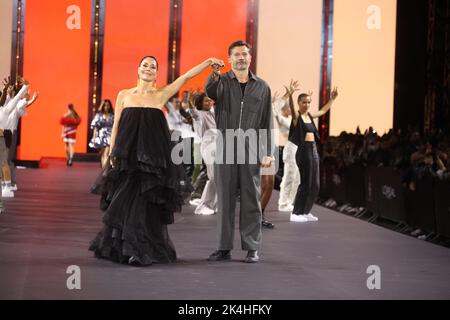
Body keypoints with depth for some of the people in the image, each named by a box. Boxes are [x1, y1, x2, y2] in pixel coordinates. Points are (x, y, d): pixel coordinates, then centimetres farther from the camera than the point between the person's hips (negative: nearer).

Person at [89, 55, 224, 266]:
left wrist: (208, 62, -8)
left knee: (145, 204, -2)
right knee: (124, 202, 3)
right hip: (127, 157, 1)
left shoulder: (161, 95, 5)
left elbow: (187, 76, -1)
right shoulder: (124, 95, 9)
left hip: (152, 157, -1)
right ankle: (118, 247, 16)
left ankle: (142, 251, 6)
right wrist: (112, 153, 4)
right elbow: (116, 126, 10)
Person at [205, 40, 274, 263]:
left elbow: (266, 122, 9)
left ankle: (252, 248, 6)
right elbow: (210, 91, -19)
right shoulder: (222, 82, 6)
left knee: (251, 200, 1)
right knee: (224, 199, 3)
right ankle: (224, 248, 9)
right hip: (225, 149, 0)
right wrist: (214, 75, -42)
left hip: (251, 150, 0)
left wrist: (267, 153, 1)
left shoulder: (261, 87, 10)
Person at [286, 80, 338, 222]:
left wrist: (332, 98, 33)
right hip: (303, 150, -8)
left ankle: (306, 211, 21)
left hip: (313, 150, 8)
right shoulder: (296, 116, -8)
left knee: (315, 185, 10)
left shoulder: (310, 115, 14)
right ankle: (296, 213, 0)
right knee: (306, 183, -8)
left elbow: (323, 111, 33)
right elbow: (291, 107, -30)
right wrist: (290, 94, -49)